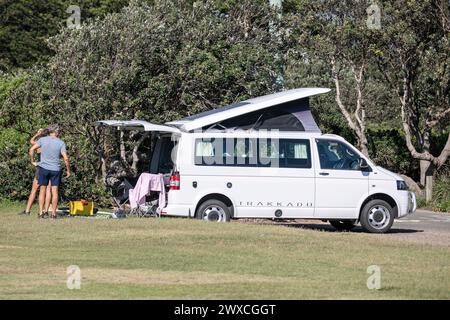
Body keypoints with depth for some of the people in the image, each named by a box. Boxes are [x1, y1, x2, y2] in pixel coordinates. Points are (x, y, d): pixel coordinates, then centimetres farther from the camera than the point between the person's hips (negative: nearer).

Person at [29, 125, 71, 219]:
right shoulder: (61, 143, -3)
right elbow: (65, 158, -8)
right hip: (55, 169, -1)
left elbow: (31, 150, -7)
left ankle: (41, 213, 5)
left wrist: (33, 162, 4)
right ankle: (53, 213, 4)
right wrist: (68, 170, 2)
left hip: (43, 168, 1)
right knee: (54, 191, 5)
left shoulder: (43, 140, 1)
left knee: (42, 190, 7)